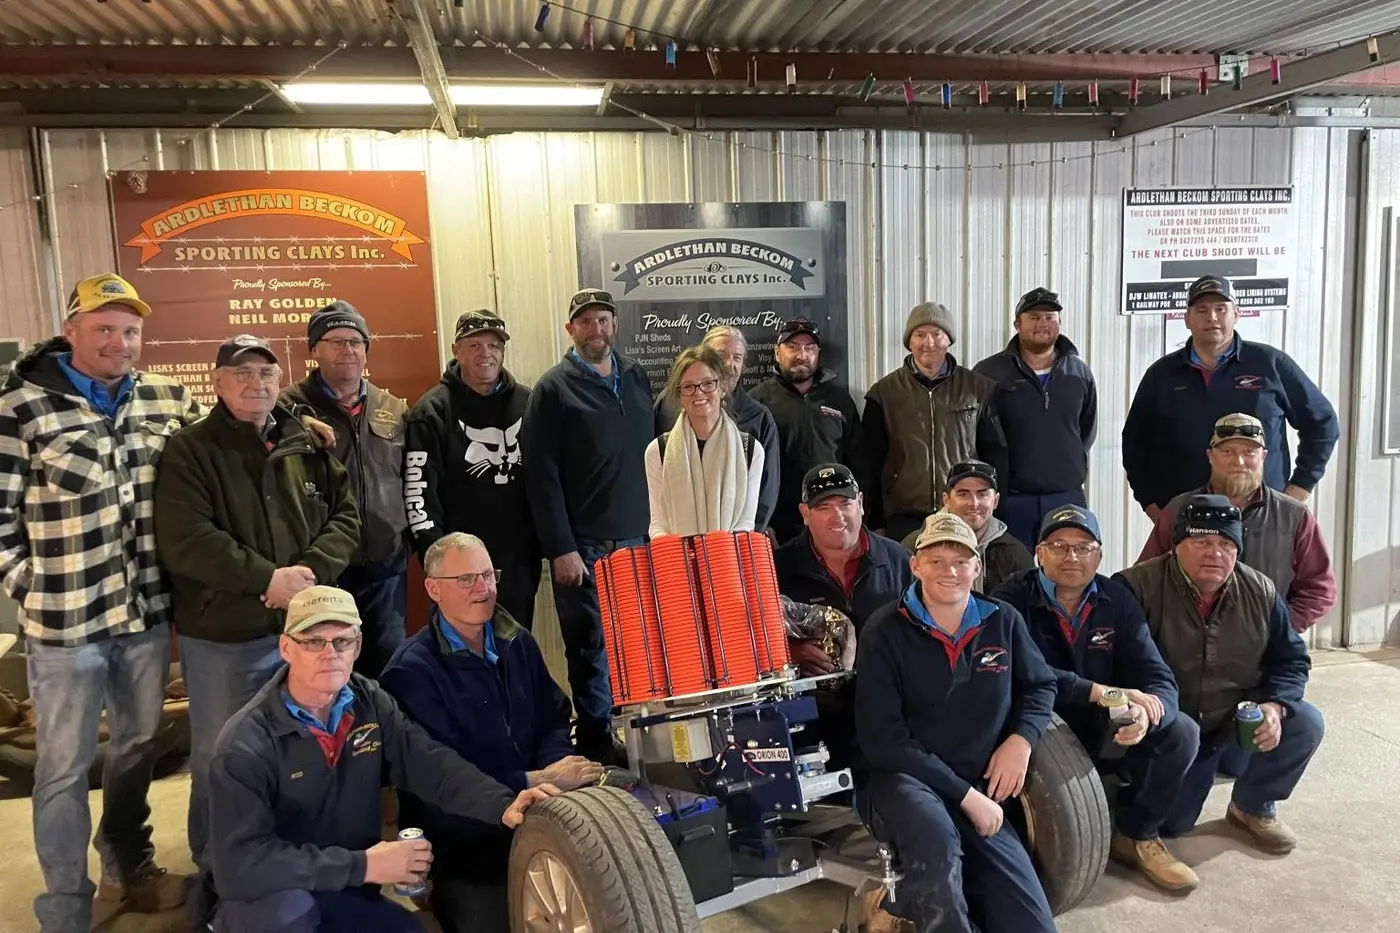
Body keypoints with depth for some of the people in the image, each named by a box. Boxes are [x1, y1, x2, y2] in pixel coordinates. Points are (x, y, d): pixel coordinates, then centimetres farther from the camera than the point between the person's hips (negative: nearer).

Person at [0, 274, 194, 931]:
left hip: (147, 612, 5)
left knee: (138, 745, 20)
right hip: (65, 623, -5)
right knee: (65, 766, 8)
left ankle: (128, 868, 42)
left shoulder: (168, 399, 3)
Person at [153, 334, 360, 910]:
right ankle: (214, 880, 28)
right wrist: (268, 578, -20)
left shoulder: (309, 446, 6)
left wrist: (311, 571, -15)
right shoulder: (189, 451, -6)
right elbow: (185, 541, -18)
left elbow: (345, 516, 3)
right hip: (221, 637, -4)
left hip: (303, 627, 4)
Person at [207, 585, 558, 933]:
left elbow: (431, 763, -14)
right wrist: (362, 866, -28)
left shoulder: (369, 702, -4)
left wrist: (502, 806, -32)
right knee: (288, 904, -35)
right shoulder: (247, 743, -21)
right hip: (259, 903, -5)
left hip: (346, 896, 6)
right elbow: (241, 862, -28)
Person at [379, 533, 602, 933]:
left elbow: (554, 717, 13)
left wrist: (557, 764, -10)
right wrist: (540, 780, -20)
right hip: (460, 841, -5)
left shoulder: (517, 642, 10)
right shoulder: (412, 671, -11)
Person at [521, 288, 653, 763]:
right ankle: (596, 742, 16)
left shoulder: (636, 377, 12)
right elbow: (542, 476, -8)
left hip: (636, 540, 4)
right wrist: (560, 548, -12)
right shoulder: (554, 388, -3)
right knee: (590, 647, 2)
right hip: (584, 546, -4)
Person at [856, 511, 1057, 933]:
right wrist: (964, 794, -16)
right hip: (900, 780, -5)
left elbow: (1041, 686, 18)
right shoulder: (885, 631, -9)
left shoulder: (1003, 621, 3)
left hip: (979, 794, 5)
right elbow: (883, 740, -13)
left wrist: (1021, 739, -4)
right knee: (938, 840, -40)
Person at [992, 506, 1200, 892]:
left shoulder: (1118, 600, -1)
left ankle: (1136, 835, 6)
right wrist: (1098, 692, -34)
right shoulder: (1012, 600, -14)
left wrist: (1145, 715, -33)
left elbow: (1158, 678, -9)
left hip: (1102, 732, 5)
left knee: (1181, 732, -15)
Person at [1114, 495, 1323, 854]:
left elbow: (1291, 659, 3)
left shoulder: (1260, 592, -6)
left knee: (1305, 724, -19)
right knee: (1169, 824, -6)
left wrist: (1274, 705, -16)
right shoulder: (1137, 587, -22)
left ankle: (1254, 807, 7)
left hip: (1239, 719, 4)